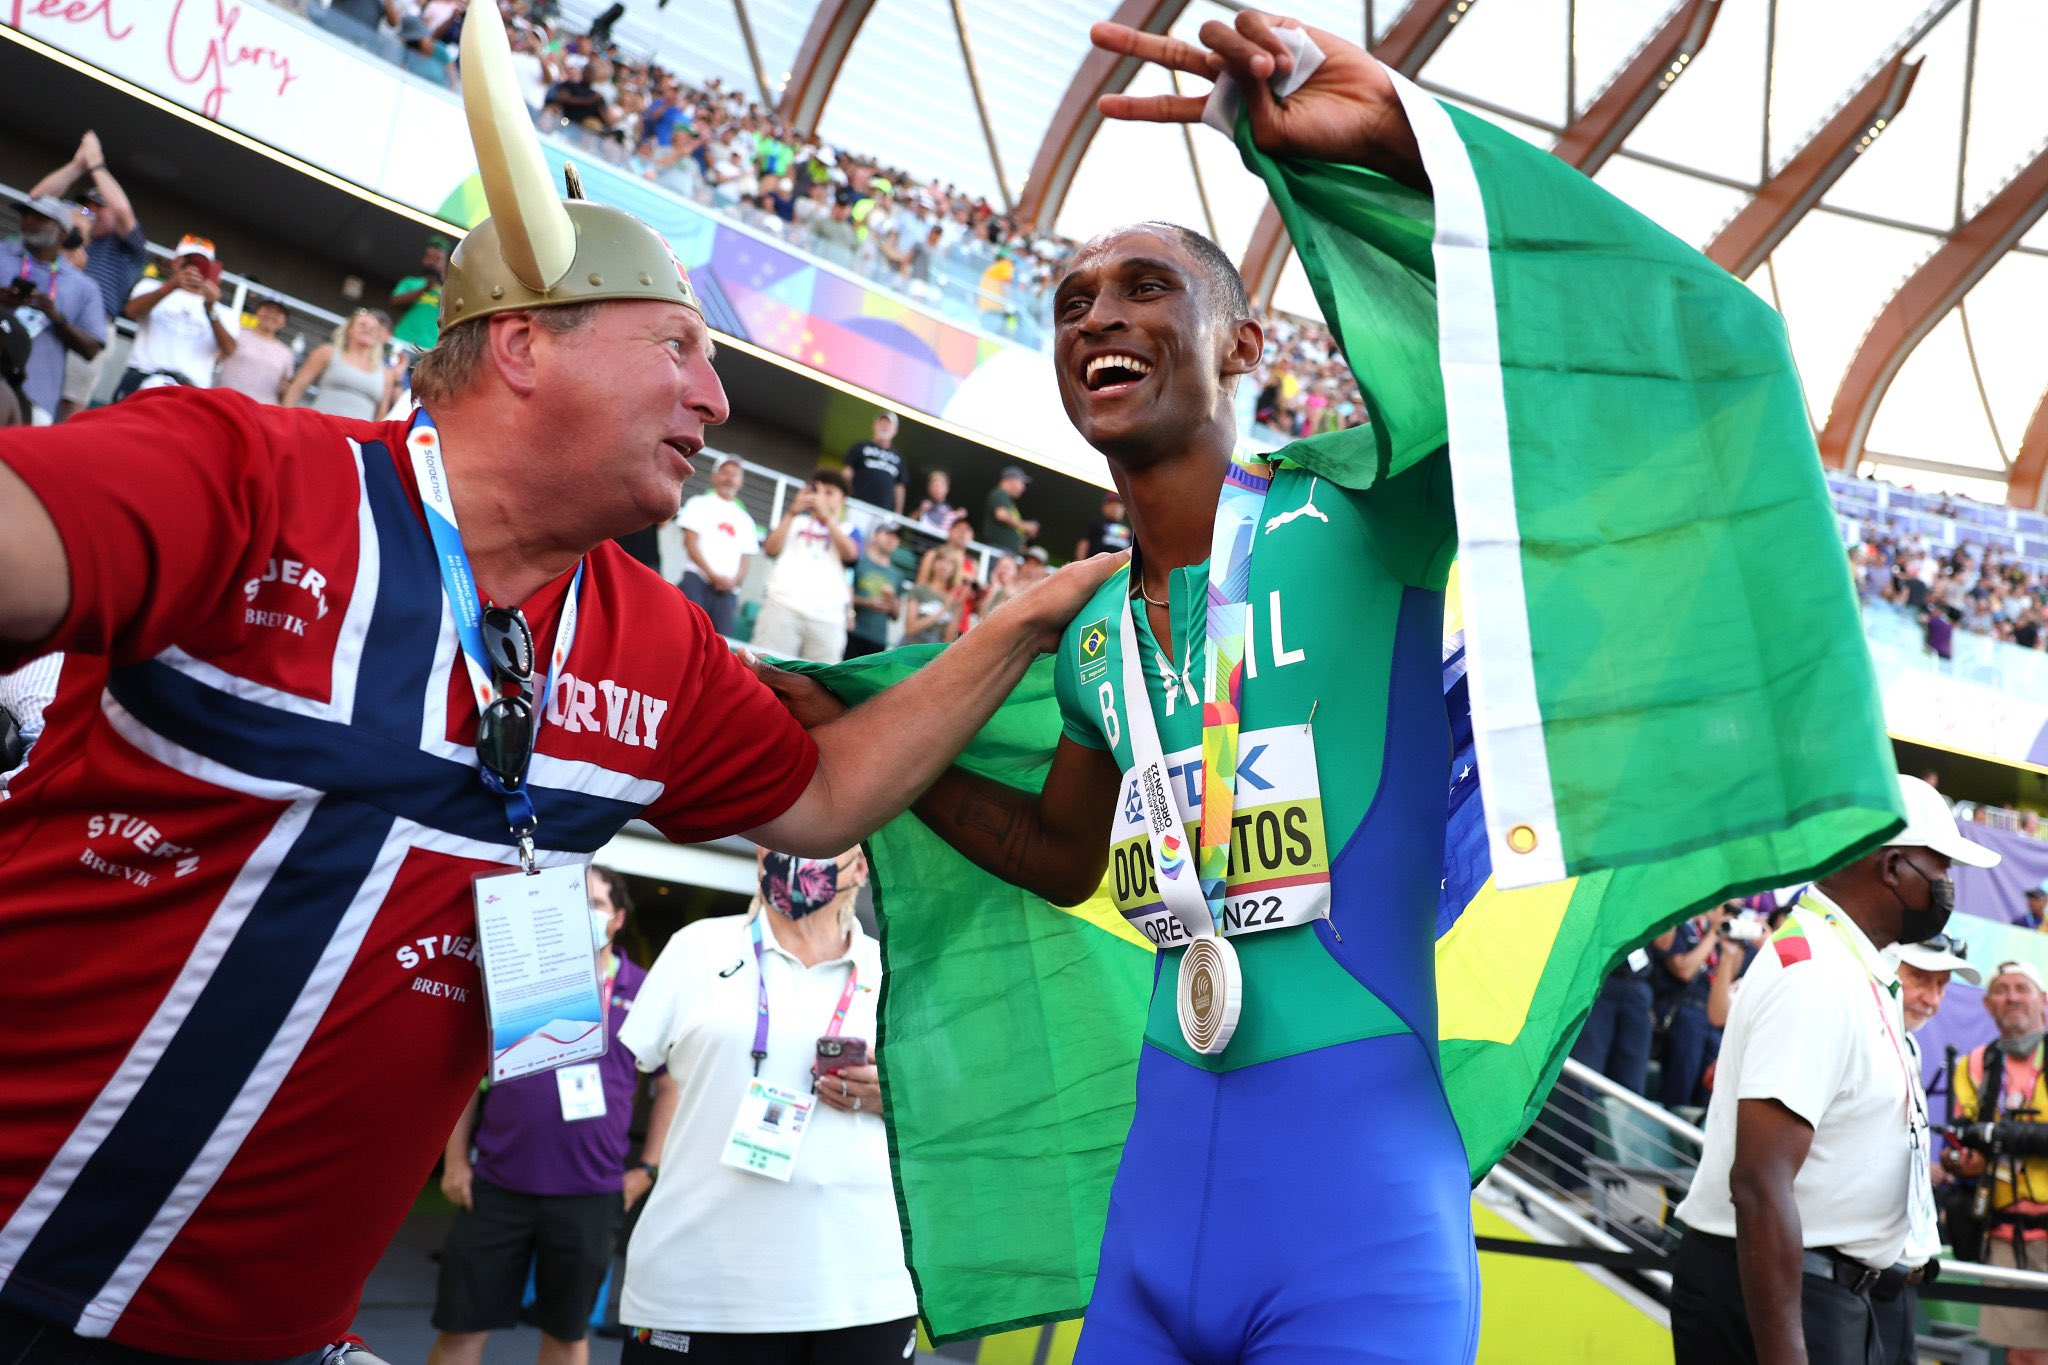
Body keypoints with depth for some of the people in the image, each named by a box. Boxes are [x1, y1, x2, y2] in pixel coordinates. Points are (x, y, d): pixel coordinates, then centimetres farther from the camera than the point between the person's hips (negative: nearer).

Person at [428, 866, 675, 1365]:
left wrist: (648, 1168, 3)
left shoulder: (642, 993, 2)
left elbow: (670, 1086, 9)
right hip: (496, 1186, 1)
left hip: (591, 1194, 0)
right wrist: (456, 1158, 2)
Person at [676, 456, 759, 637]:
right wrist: (713, 575, -11)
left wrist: (734, 581, -7)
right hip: (696, 581, -3)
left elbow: (744, 560, 16)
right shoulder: (699, 504, 12)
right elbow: (690, 542, 0)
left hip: (728, 591, 4)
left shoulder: (745, 519, 23)